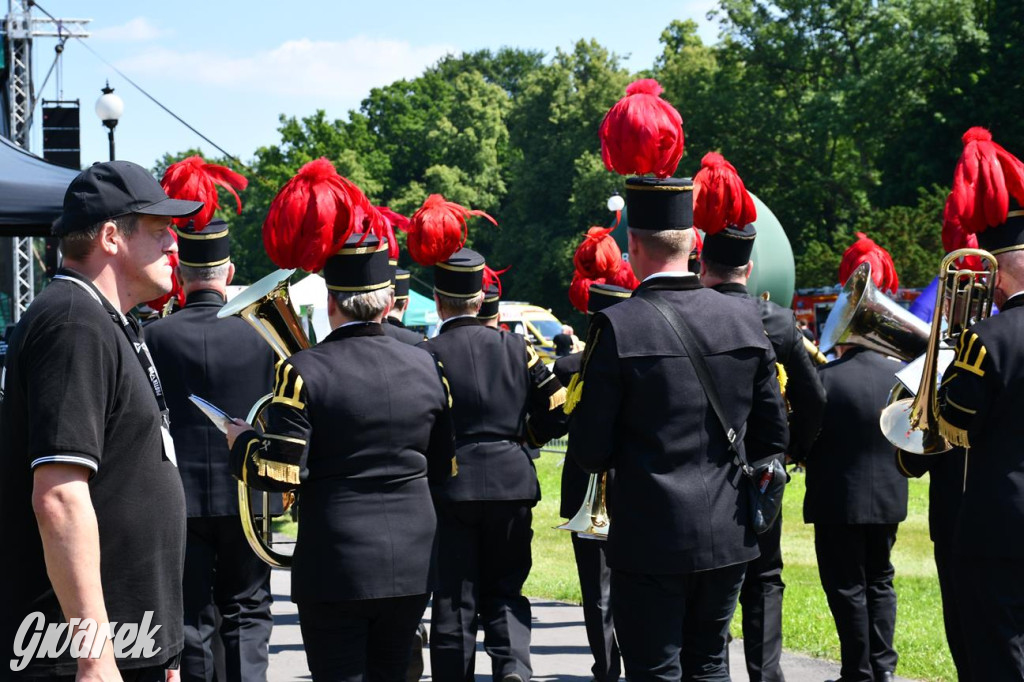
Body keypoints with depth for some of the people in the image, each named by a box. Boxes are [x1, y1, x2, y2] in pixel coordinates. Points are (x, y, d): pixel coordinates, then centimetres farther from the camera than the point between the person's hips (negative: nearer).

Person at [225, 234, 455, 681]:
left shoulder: (304, 370, -12)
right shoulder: (425, 367, 3)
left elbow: (280, 473, -15)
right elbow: (443, 468, 10)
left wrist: (241, 443, 4)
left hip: (336, 567, -4)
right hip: (412, 566, 5)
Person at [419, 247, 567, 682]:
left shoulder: (425, 356, -7)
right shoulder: (515, 347, 3)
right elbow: (556, 408, 5)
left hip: (449, 489, -2)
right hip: (512, 486, 3)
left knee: (454, 600, 6)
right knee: (505, 591, 11)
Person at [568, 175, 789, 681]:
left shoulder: (618, 327, -14)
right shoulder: (746, 320, 0)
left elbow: (589, 453, -12)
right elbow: (772, 436, 6)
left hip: (652, 541, -5)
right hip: (729, 539, 5)